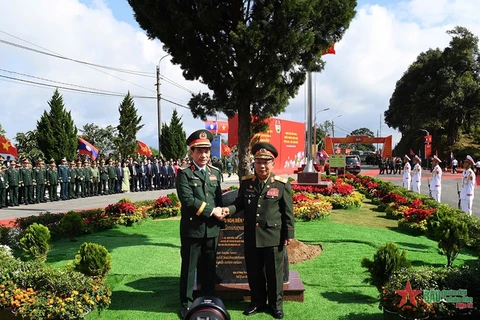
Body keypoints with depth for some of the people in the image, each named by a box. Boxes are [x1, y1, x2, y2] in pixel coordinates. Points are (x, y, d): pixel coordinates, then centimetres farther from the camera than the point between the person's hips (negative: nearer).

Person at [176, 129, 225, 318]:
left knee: (209, 267, 14)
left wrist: (220, 215, -2)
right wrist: (211, 211, -15)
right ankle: (187, 303, 22)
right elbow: (188, 200, -18)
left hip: (212, 229, 5)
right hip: (192, 228, -4)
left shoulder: (215, 173, 11)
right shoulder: (184, 173, -6)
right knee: (189, 268, 7)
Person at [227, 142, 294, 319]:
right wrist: (229, 209, -11)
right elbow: (240, 203, 10)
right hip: (251, 236, 3)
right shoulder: (246, 182, 2)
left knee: (274, 272, 10)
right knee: (254, 272, 15)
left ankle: (276, 303, 29)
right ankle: (258, 301, 34)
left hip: (274, 237, -3)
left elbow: (288, 212, -5)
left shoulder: (282, 184, -6)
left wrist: (289, 234, -5)